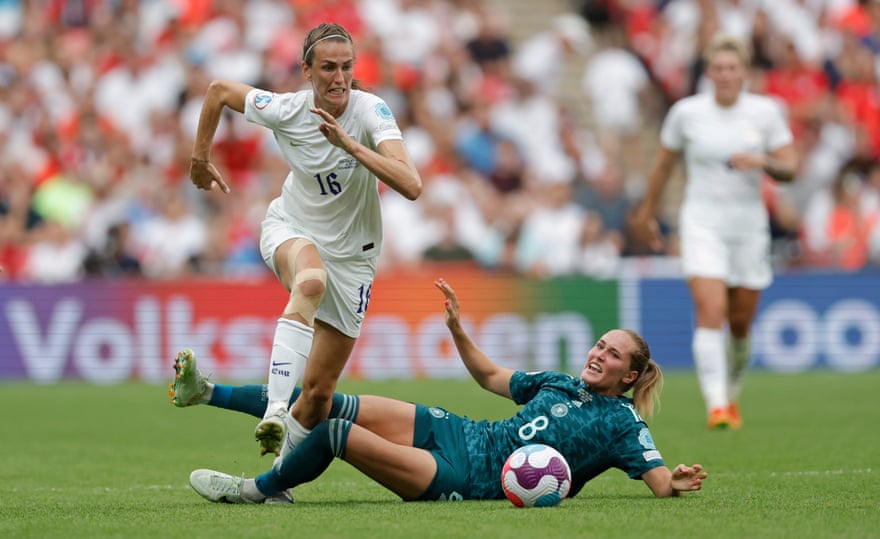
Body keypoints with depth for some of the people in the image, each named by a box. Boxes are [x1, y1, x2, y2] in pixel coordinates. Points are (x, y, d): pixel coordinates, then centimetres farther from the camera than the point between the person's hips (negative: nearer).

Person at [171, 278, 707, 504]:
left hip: (469, 479, -7)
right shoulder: (561, 384, 16)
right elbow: (491, 377, 27)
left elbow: (661, 481, -12)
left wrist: (679, 481, -35)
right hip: (458, 432, 7)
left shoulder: (623, 424, -3)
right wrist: (457, 327, 17)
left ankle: (256, 490, 0)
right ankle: (206, 392, 2)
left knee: (335, 432, -19)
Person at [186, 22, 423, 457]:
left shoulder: (370, 111, -22)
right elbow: (219, 90, 3)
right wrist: (200, 158, 11)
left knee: (319, 391, -1)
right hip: (290, 229, -1)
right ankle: (275, 410, -49)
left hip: (351, 256, 1)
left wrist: (349, 144, -42)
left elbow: (411, 185, -35)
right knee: (312, 279, -40)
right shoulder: (286, 110, -17)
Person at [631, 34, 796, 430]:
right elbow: (663, 165, 12)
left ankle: (731, 395, 33)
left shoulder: (765, 112, -1)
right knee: (710, 311, -19)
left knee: (741, 322, 8)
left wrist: (763, 163, -21)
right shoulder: (686, 112, -3)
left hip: (749, 224, 2)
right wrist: (647, 213, 20)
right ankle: (715, 406, -24)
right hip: (702, 222, -2)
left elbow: (789, 169, 0)